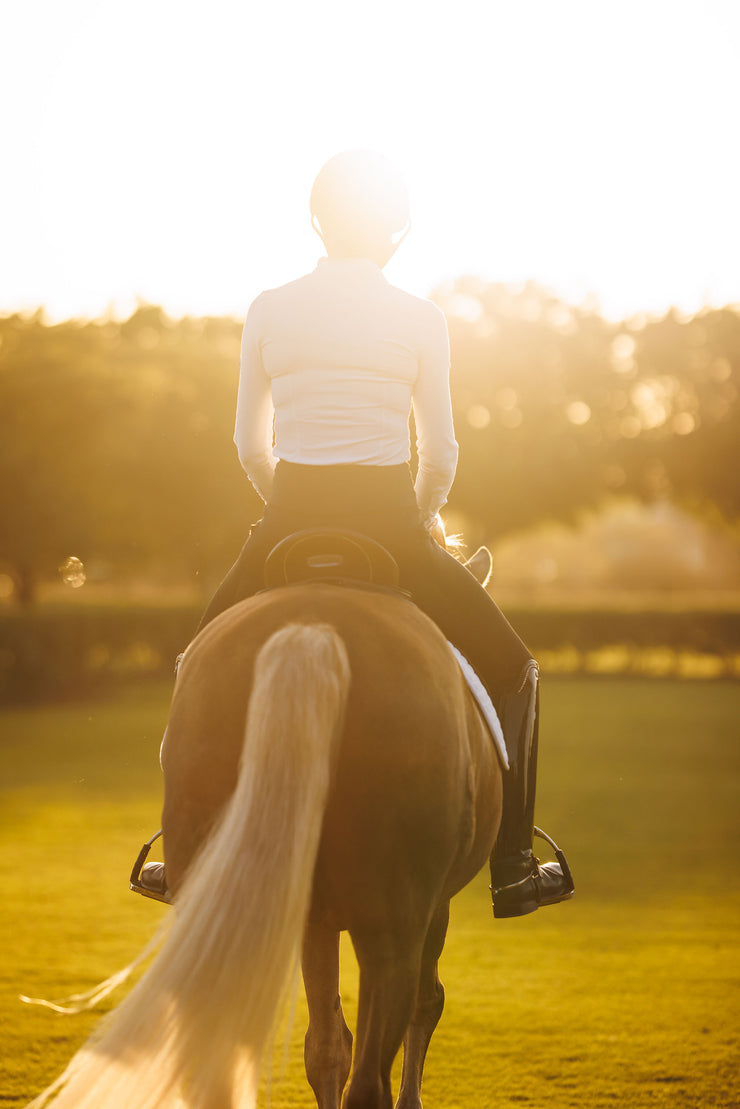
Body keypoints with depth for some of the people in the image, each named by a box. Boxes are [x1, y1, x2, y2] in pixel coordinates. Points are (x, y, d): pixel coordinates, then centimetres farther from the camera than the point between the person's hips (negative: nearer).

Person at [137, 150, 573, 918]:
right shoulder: (419, 320, 0)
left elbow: (250, 444, 8)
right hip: (388, 521, -2)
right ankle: (513, 867, 7)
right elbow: (440, 456, 3)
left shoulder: (268, 310, 4)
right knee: (510, 669, 14)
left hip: (288, 518, 2)